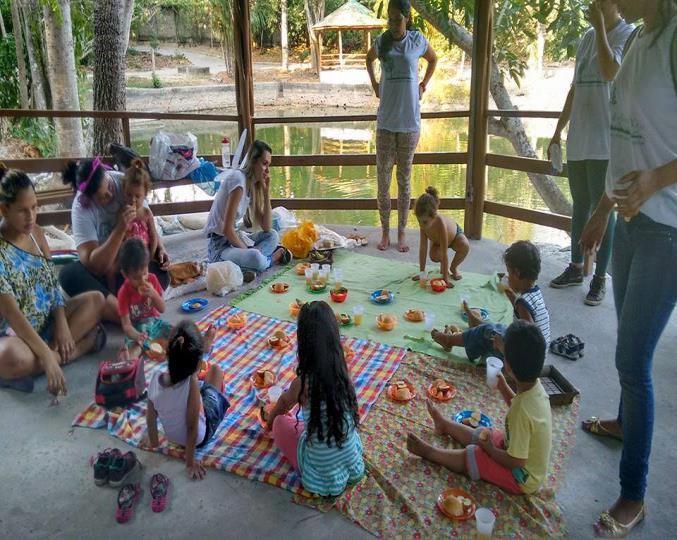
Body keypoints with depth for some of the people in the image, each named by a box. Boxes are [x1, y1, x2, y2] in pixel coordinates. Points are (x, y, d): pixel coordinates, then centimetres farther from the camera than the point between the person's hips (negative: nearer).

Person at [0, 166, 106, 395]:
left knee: (96, 299, -4)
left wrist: (62, 323, -12)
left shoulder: (36, 233, 1)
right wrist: (47, 357, -31)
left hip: (46, 320, 7)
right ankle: (83, 343, -17)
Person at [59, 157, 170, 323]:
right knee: (68, 274, -33)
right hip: (102, 267, -1)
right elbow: (93, 265, -30)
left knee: (161, 274, -30)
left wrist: (160, 248, -14)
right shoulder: (81, 208, -22)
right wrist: (120, 229, -38)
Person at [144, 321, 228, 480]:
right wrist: (190, 463, -17)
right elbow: (192, 428, -31)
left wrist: (153, 442, 6)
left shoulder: (156, 378, -28)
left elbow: (151, 417, -13)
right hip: (200, 437, -3)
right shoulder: (191, 383, -40)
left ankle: (204, 347, 49)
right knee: (215, 369, 12)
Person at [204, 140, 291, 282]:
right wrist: (248, 250, -12)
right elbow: (227, 229, -23)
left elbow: (266, 227, 4)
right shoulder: (239, 179, -18)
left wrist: (266, 191, -1)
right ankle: (273, 257, -3)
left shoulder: (254, 185, 9)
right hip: (220, 245, -10)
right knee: (255, 257, -34)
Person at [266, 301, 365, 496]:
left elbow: (284, 404, 1)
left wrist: (270, 420, 27)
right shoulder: (343, 374, -12)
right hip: (353, 466, 5)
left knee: (280, 423, 16)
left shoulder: (303, 383, -25)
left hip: (322, 475, -5)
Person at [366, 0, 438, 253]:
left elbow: (434, 59, 20)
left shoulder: (418, 40, 0)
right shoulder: (382, 41, 3)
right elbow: (369, 59, 25)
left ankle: (401, 233, 16)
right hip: (386, 121, 1)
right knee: (383, 180, 3)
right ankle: (385, 232, 16)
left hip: (410, 121, -1)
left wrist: (423, 86, 11)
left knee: (404, 180, 5)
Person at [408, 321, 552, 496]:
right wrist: (503, 386, 3)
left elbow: (516, 461, -29)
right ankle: (444, 424, 45)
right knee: (480, 434, 21)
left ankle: (429, 451, 25)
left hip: (523, 479, -8)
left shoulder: (522, 411, -38)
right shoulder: (536, 386, -13)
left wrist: (489, 448, -15)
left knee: (468, 456, 1)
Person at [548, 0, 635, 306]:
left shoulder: (628, 35, -6)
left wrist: (599, 26, -16)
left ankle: (600, 278, 7)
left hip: (604, 142, -7)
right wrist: (558, 131, 18)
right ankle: (575, 268, 24)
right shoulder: (587, 38, 15)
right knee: (580, 206, 13)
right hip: (578, 140, 7)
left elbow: (610, 72, -25)